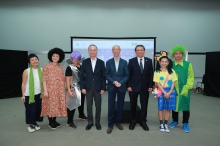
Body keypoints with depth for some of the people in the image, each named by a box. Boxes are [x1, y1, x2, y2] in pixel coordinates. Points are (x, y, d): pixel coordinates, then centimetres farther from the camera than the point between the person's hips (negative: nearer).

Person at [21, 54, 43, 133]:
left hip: (39, 94, 4)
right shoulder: (26, 71, -7)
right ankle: (30, 125, 21)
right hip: (29, 94, -3)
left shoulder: (41, 70, 2)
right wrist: (23, 95, -8)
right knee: (30, 110, 3)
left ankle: (35, 123, 30)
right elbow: (23, 83, -5)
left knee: (38, 109, 11)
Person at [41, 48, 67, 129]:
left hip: (59, 90, 5)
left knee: (57, 105, 10)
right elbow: (44, 79, -9)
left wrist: (63, 89, 9)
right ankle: (50, 122, 16)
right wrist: (45, 90, -14)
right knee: (50, 105, 2)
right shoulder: (47, 66, -6)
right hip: (50, 90, -5)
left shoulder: (60, 67, 8)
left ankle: (54, 121, 24)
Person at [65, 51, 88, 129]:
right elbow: (68, 80, -12)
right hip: (74, 89, -6)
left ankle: (81, 115, 42)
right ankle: (69, 121, 9)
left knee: (81, 102, 20)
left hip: (82, 88, 6)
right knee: (72, 104, -2)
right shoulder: (70, 68, -9)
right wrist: (69, 90, -19)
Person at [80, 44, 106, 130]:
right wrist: (82, 87, -5)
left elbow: (103, 76, 1)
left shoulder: (101, 62, 1)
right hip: (88, 87, 0)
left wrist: (103, 88, -4)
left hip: (98, 87, 0)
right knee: (89, 106, 7)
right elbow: (82, 76, 2)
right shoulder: (85, 62, 2)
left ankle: (97, 122, 23)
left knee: (98, 106, 8)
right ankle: (90, 122, 23)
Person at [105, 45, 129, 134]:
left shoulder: (124, 62, 3)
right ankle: (110, 125, 13)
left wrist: (120, 83, -14)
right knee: (111, 106, 2)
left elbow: (127, 75, 0)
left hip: (122, 87, 1)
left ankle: (118, 122, 27)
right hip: (111, 87, -1)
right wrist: (113, 82, -14)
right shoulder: (108, 62, 3)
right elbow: (106, 75, 0)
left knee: (120, 106, 10)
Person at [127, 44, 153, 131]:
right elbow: (128, 74, -2)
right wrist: (128, 86, -9)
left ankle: (143, 122, 25)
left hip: (145, 87, 2)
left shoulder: (149, 61, 4)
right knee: (133, 105, 9)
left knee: (144, 105, 9)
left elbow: (151, 74, 3)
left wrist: (150, 86, -3)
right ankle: (132, 121, 25)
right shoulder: (131, 61, -1)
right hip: (133, 86, -1)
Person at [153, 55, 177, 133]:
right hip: (161, 91, -2)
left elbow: (173, 83, 1)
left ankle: (165, 124, 18)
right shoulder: (157, 72, -3)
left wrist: (169, 92, -9)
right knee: (161, 108, 2)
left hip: (171, 91, 2)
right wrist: (164, 92, -12)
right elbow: (158, 84, -6)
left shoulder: (172, 71, 3)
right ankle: (161, 124, 15)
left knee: (168, 109, 6)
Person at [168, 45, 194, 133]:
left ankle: (185, 123, 23)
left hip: (184, 89, -1)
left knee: (185, 105, 8)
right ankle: (175, 121, 30)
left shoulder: (188, 64, -2)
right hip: (174, 89, 1)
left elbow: (191, 77, -3)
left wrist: (187, 87, -12)